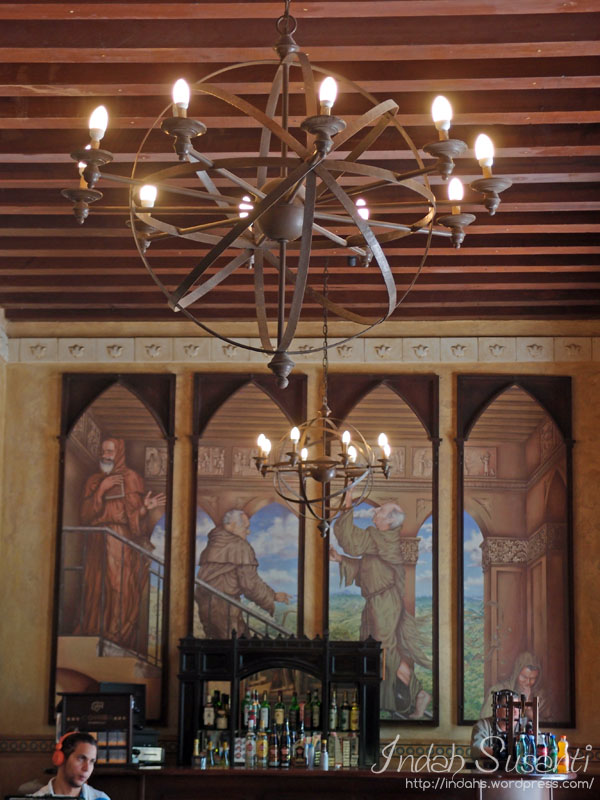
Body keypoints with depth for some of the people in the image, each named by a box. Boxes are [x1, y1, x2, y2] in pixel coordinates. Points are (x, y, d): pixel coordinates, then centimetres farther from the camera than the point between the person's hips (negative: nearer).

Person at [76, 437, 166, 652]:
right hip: (98, 545, 4)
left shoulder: (131, 479, 3)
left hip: (123, 545, -4)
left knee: (121, 592, -9)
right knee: (97, 591, 0)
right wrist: (102, 489, -7)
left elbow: (135, 518, -1)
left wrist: (146, 508, -22)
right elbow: (85, 515, 2)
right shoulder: (94, 481, 13)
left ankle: (120, 639, -7)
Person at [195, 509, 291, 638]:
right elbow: (250, 583, -13)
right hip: (225, 607, -8)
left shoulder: (211, 545, 14)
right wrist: (274, 596, 0)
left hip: (204, 603, 8)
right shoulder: (241, 547, -10)